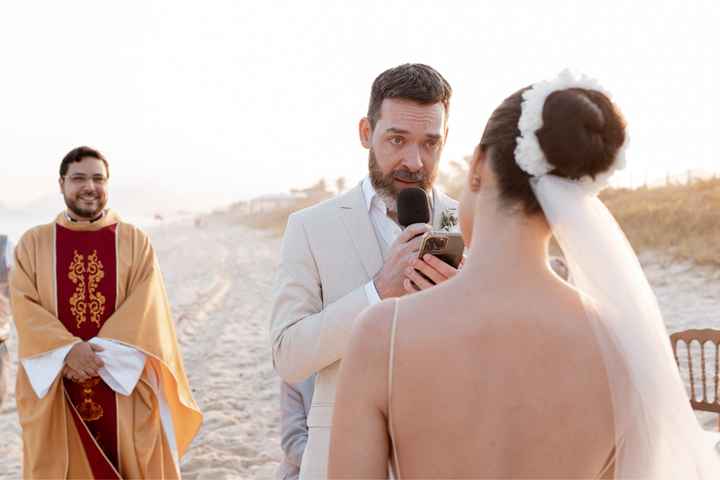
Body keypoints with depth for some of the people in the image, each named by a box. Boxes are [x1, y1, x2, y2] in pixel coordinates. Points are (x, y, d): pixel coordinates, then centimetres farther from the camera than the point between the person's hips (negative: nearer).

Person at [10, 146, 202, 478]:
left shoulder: (135, 242, 4)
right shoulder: (33, 243, 7)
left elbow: (145, 307, -7)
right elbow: (25, 307, -4)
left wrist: (98, 353, -19)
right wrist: (68, 350, -20)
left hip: (123, 387, 0)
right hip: (54, 392, 1)